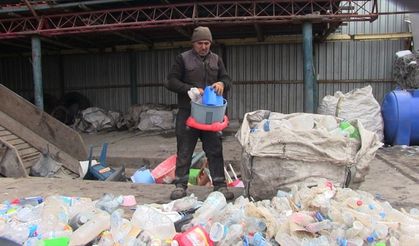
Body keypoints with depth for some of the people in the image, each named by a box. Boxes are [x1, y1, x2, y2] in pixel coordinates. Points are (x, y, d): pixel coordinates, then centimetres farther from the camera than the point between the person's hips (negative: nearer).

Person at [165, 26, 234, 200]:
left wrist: (222, 84, -10)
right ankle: (180, 185, 13)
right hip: (187, 112, -3)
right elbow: (171, 82, -1)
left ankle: (220, 185, 11)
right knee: (184, 151, 3)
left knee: (215, 150, 3)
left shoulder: (216, 60, 14)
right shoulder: (183, 59, 3)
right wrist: (191, 89, -16)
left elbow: (227, 79, 15)